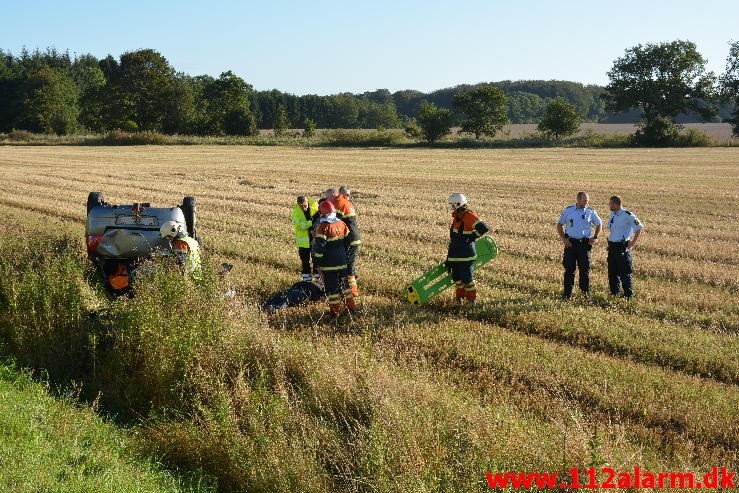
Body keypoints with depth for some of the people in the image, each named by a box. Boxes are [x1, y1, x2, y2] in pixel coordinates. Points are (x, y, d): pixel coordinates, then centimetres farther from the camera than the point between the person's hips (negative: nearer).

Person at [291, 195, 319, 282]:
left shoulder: (314, 207, -7)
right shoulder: (295, 212, -11)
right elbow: (301, 225, -22)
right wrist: (312, 222, -36)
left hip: (315, 239, 1)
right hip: (304, 241, -1)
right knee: (305, 261, 9)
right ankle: (306, 280, 20)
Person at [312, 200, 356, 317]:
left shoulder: (323, 227, -16)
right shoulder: (342, 224, 5)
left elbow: (319, 246, -17)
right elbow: (348, 240, 13)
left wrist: (318, 260, -7)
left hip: (329, 263, -6)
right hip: (342, 261, 6)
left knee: (332, 286, 1)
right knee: (343, 282, 19)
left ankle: (335, 311, 4)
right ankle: (351, 306, 23)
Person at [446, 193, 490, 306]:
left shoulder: (469, 216, -15)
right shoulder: (456, 218, 14)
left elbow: (484, 228, -27)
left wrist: (473, 237, -14)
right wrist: (448, 257, 22)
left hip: (466, 255, -9)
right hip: (455, 255, 9)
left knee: (467, 278, -1)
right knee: (456, 277, 14)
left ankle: (472, 299, 12)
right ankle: (460, 296, 30)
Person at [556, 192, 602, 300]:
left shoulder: (591, 212, 2)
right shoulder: (568, 211, 1)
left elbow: (599, 224, 17)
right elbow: (559, 225, 9)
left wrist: (595, 237, 7)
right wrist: (563, 239, -2)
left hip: (584, 243, 0)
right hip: (570, 243, 0)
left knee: (585, 268, 0)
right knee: (569, 269, 1)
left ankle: (586, 291, 14)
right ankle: (567, 293, 7)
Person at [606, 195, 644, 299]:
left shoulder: (627, 215, -15)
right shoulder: (612, 214, 9)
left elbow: (639, 227, -12)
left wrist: (632, 243, -11)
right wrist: (609, 242, 15)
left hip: (622, 247, -8)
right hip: (612, 247, 8)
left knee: (624, 273, -3)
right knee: (612, 272, 12)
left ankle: (628, 295, 5)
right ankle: (614, 293, 23)